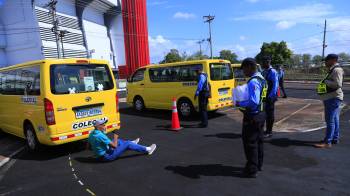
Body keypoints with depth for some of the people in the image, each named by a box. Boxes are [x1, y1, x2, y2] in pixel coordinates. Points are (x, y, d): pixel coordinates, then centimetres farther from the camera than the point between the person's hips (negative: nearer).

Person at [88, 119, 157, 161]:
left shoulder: (91, 134, -1)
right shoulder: (100, 135, -29)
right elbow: (114, 146, -27)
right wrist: (115, 137, -11)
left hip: (100, 156, 9)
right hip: (107, 156, -9)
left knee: (117, 141, 23)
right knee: (127, 144, -6)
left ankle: (132, 143, 48)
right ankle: (147, 150, 6)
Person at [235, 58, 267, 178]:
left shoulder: (253, 82, -23)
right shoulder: (261, 79, 9)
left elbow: (253, 102, -30)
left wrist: (240, 104, -17)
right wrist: (243, 101, 10)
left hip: (252, 117, -10)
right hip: (261, 114, 10)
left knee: (250, 143, 3)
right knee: (259, 141, 20)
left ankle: (252, 170, 16)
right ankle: (258, 165, 36)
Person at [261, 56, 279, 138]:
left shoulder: (272, 72, -14)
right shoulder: (264, 72, 11)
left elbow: (275, 85, -17)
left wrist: (271, 96, -19)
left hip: (270, 96, -8)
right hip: (264, 96, 8)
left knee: (270, 113, 1)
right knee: (266, 113, 14)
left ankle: (269, 132, 12)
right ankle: (267, 130, 26)